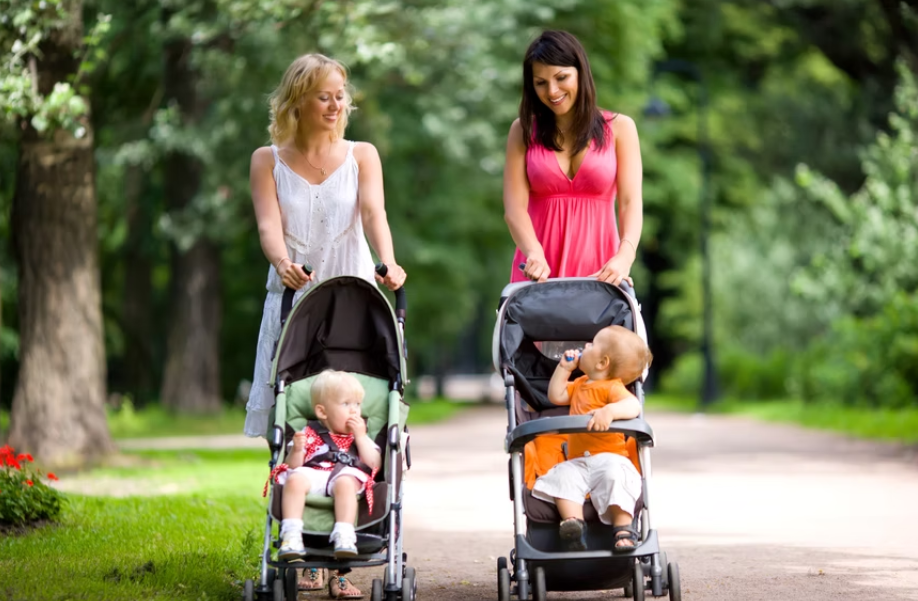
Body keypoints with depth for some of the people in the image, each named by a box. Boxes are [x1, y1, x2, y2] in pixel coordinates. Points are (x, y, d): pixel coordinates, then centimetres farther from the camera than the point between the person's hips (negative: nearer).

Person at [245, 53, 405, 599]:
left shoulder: (361, 155, 10)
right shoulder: (268, 161, 9)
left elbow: (373, 212, -7)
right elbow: (269, 224, -6)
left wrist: (388, 262, -28)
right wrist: (283, 262, -29)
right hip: (292, 301, 0)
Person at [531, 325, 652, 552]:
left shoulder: (612, 388, -6)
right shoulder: (580, 384, 22)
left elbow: (633, 405, -25)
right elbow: (556, 396, 32)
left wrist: (610, 411, -44)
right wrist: (564, 368, 24)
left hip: (609, 456, -7)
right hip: (578, 461, 7)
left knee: (614, 476, -36)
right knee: (563, 476, -23)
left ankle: (624, 530, -35)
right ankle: (573, 522, -37)